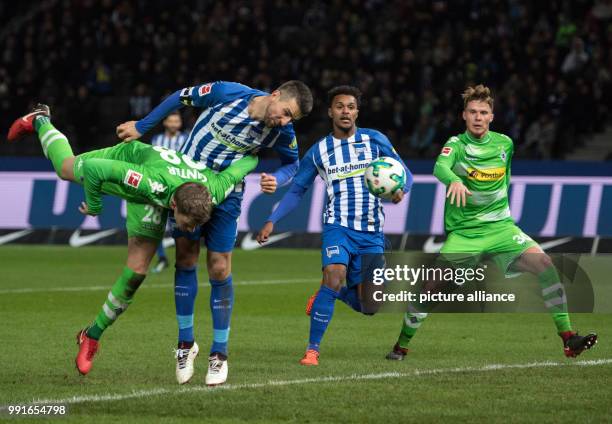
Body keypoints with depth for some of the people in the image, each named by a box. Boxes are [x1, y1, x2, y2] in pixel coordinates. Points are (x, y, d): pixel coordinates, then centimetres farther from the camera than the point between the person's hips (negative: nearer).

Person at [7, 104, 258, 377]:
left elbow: (247, 162, -24)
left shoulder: (214, 192, -42)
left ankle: (92, 337, 16)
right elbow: (92, 167, -41)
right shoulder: (151, 181, -52)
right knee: (66, 168, 28)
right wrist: (94, 206, -27)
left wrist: (252, 155, -1)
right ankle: (40, 121, 60)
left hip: (151, 200, 3)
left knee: (136, 272, -4)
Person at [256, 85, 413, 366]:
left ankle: (330, 295, 35)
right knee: (334, 275, -28)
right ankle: (312, 349, -21)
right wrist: (272, 221, 3)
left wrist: (400, 190, -19)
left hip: (371, 232, 1)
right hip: (338, 226, -1)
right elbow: (297, 190, 14)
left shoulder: (375, 140, 4)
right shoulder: (318, 151, 6)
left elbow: (405, 174, 5)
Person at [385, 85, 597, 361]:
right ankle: (401, 346, 11)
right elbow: (440, 167, -29)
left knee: (543, 262, -20)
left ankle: (568, 339, -19)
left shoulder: (505, 143, 7)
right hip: (462, 232, -2)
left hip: (500, 225, 2)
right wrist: (454, 180, -49)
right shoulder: (457, 143, -5)